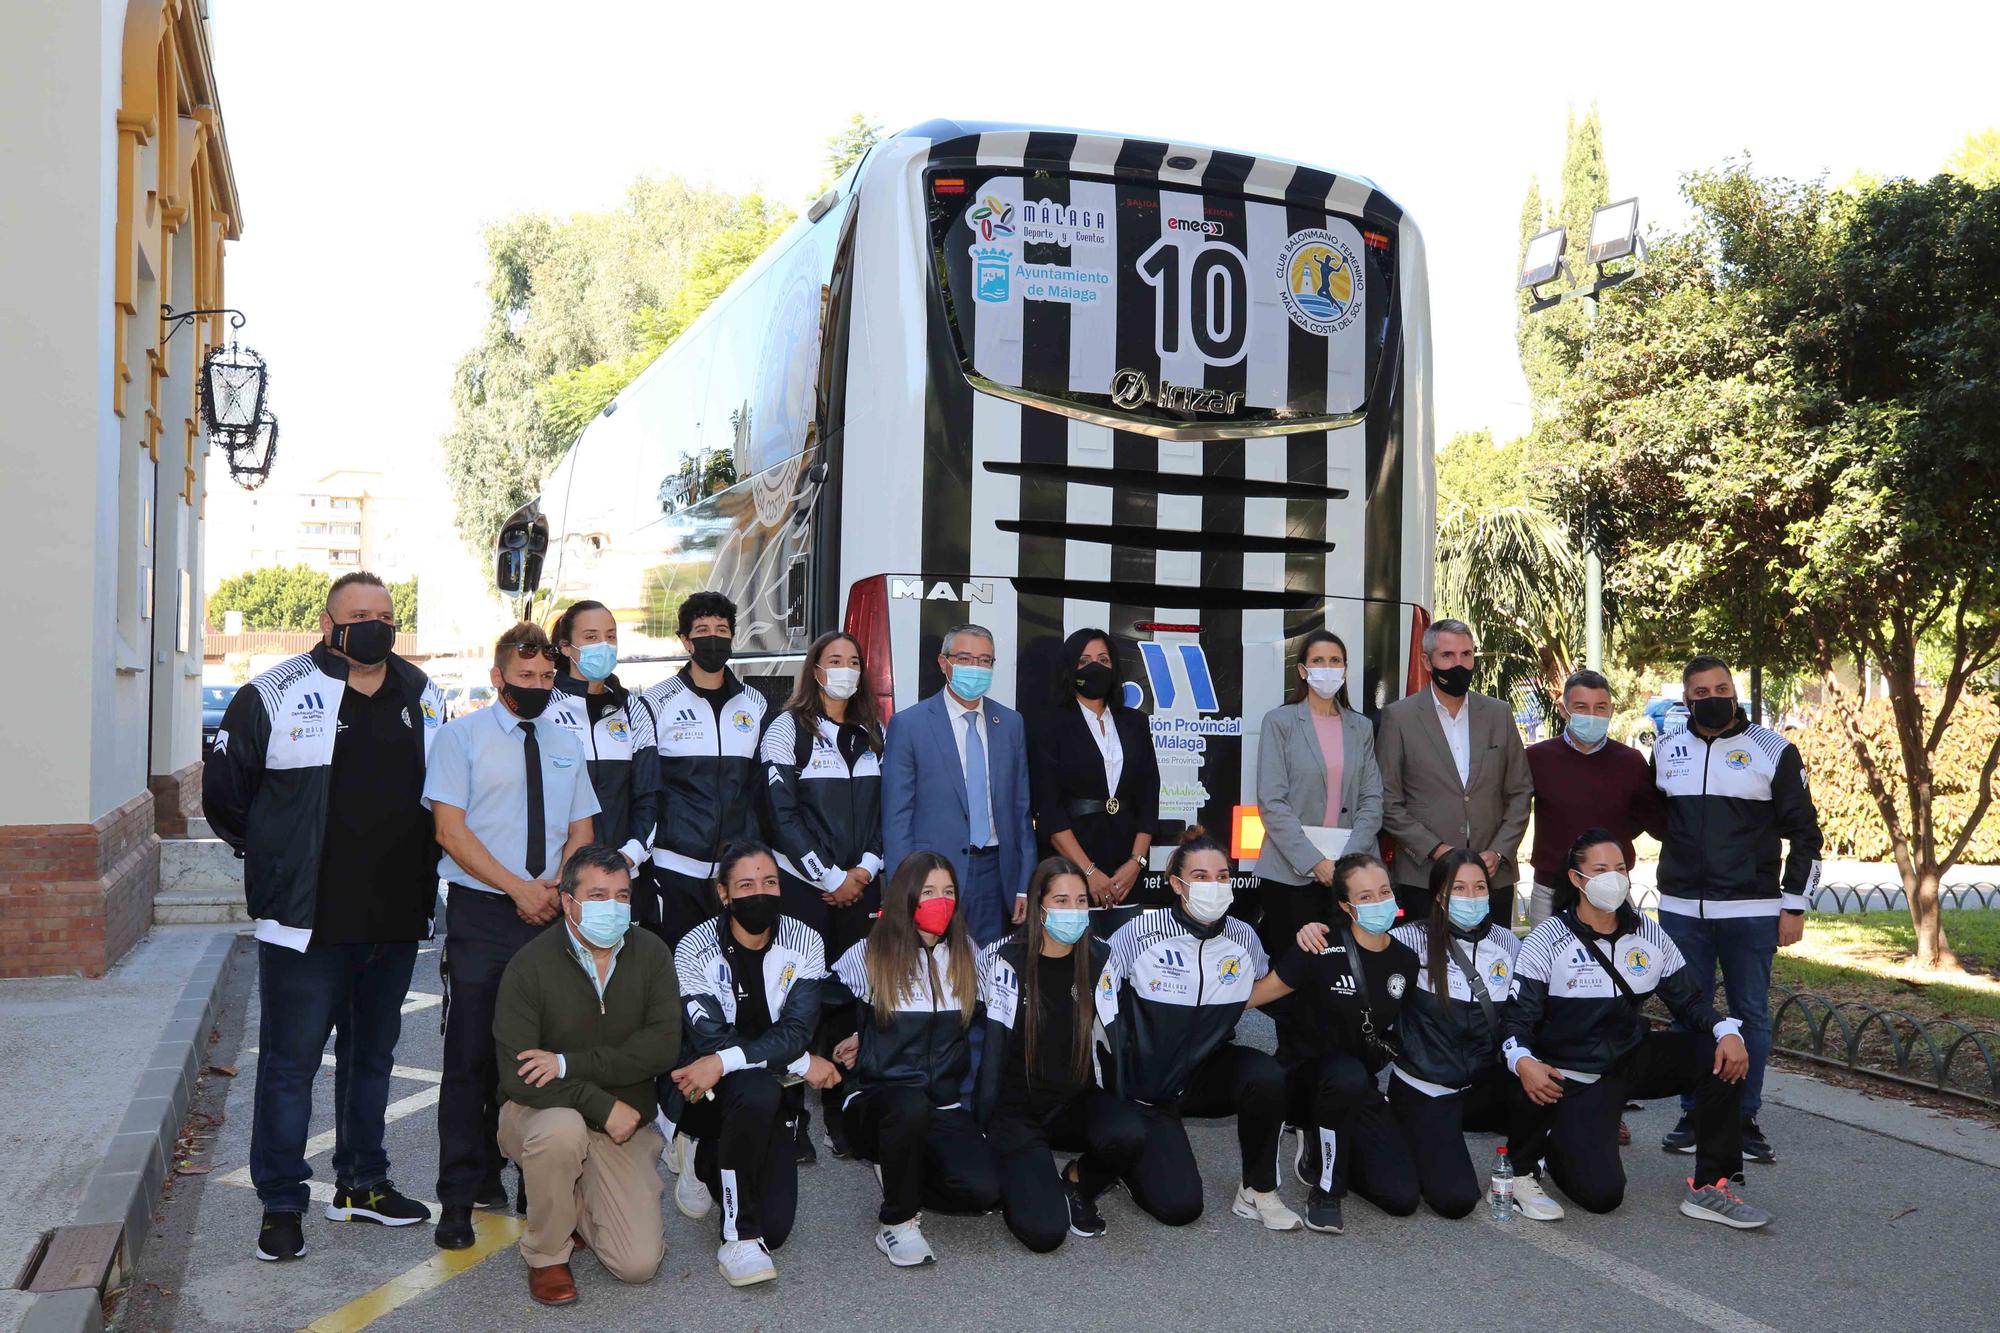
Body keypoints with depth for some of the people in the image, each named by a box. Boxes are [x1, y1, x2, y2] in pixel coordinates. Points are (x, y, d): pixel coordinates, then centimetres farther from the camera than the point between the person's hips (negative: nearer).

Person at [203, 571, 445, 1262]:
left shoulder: (424, 698, 8)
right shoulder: (275, 695, -6)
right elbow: (224, 790, 1)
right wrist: (274, 861, 4)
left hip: (396, 921, 5)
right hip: (306, 922, -5)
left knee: (372, 1054, 16)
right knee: (290, 1061, 2)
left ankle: (361, 1183, 30)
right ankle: (281, 1204, 15)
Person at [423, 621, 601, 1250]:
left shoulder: (565, 746, 15)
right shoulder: (461, 736, 1)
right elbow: (450, 830, -7)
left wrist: (556, 885, -5)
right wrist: (519, 888, -13)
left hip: (549, 914, 4)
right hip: (480, 914, -4)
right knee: (471, 1055, -1)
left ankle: (493, 1175, 18)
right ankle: (461, 1197, 9)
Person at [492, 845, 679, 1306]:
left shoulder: (650, 954, -4)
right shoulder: (531, 964, -12)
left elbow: (662, 1045, -15)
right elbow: (517, 1075, -17)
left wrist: (570, 1064, -22)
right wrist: (602, 1105, -22)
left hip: (622, 1128, 2)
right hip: (538, 1113, -2)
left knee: (639, 1264, -12)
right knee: (562, 1128, -39)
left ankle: (575, 1206, 21)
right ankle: (546, 1254, -11)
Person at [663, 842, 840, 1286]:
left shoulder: (804, 942, -7)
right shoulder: (695, 949, -13)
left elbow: (796, 1031, -18)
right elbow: (711, 1041, -21)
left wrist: (725, 1062, -33)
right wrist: (802, 1063, -21)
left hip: (772, 1087, 3)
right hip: (706, 1090, -3)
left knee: (774, 1228, -6)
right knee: (759, 1091, -38)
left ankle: (706, 1158, 24)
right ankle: (738, 1238, -21)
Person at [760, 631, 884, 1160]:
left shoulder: (873, 734, 14)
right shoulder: (788, 728, -1)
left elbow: (886, 810, 12)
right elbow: (783, 814, -8)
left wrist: (865, 869, -3)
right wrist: (829, 879, -10)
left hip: (860, 886, 4)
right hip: (803, 886, -4)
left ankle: (840, 1110, 13)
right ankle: (791, 1116, 6)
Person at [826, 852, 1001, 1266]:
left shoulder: (966, 956, 7)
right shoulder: (869, 955, -2)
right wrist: (853, 1039, 6)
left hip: (945, 1106, 3)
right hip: (877, 1098, -3)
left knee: (983, 1190, -24)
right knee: (911, 1105, -40)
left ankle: (900, 1170, 9)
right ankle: (896, 1222, -16)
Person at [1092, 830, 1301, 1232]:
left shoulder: (1243, 939, -5)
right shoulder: (1140, 933, -18)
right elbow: (1093, 992, -12)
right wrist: (1107, 1086, -13)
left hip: (1205, 1076, 4)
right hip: (1144, 1088, -4)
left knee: (1267, 1076, -28)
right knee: (1180, 1206, -15)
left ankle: (1258, 1191, -7)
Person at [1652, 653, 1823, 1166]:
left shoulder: (1774, 751, -1)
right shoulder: (1667, 751, 8)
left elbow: (1804, 832, 1)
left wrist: (1795, 905, -3)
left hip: (1751, 911, -2)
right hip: (1681, 908, 3)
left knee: (1751, 1014, 5)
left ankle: (1745, 1119, 16)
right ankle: (1693, 1113, 18)